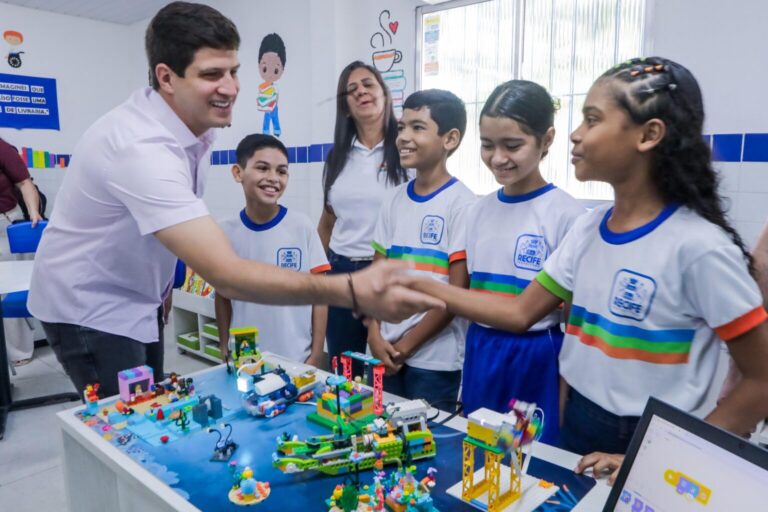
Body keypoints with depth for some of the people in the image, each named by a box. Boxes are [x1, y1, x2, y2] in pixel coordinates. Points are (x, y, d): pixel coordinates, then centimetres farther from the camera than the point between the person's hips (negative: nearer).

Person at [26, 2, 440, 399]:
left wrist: (161, 284, 9)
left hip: (136, 298, 8)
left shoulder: (197, 122, -7)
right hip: (90, 307, -8)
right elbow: (227, 276, -43)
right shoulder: (142, 147, -35)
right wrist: (351, 291, -52)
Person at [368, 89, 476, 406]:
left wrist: (406, 346, -9)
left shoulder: (461, 204, -11)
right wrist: (375, 335, -4)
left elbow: (457, 291, -12)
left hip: (434, 360, -5)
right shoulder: (394, 200, 5)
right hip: (385, 354, 5)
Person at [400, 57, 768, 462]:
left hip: (645, 445, -6)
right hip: (577, 427, 6)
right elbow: (521, 312, 1)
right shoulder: (588, 227, -3)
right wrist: (421, 286, -6)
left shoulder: (698, 246, -21)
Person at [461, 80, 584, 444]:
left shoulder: (567, 215, -13)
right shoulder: (478, 211, 3)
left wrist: (565, 410, -6)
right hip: (481, 358, 5)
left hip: (539, 360, -5)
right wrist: (466, 377, 15)